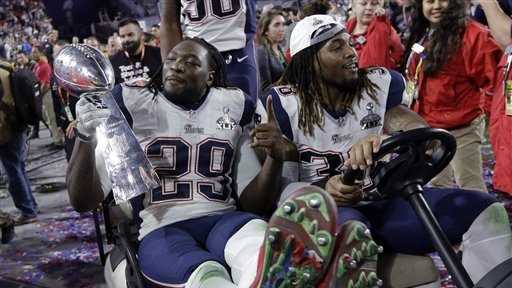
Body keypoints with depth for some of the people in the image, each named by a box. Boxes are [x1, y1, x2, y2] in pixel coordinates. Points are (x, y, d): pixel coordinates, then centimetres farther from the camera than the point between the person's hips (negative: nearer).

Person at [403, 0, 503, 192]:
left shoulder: (471, 34, -16)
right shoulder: (422, 35, 10)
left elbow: (492, 78, -18)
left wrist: (484, 110, -11)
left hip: (461, 128, -8)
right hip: (428, 127, 9)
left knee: (470, 188, -4)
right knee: (438, 185, 21)